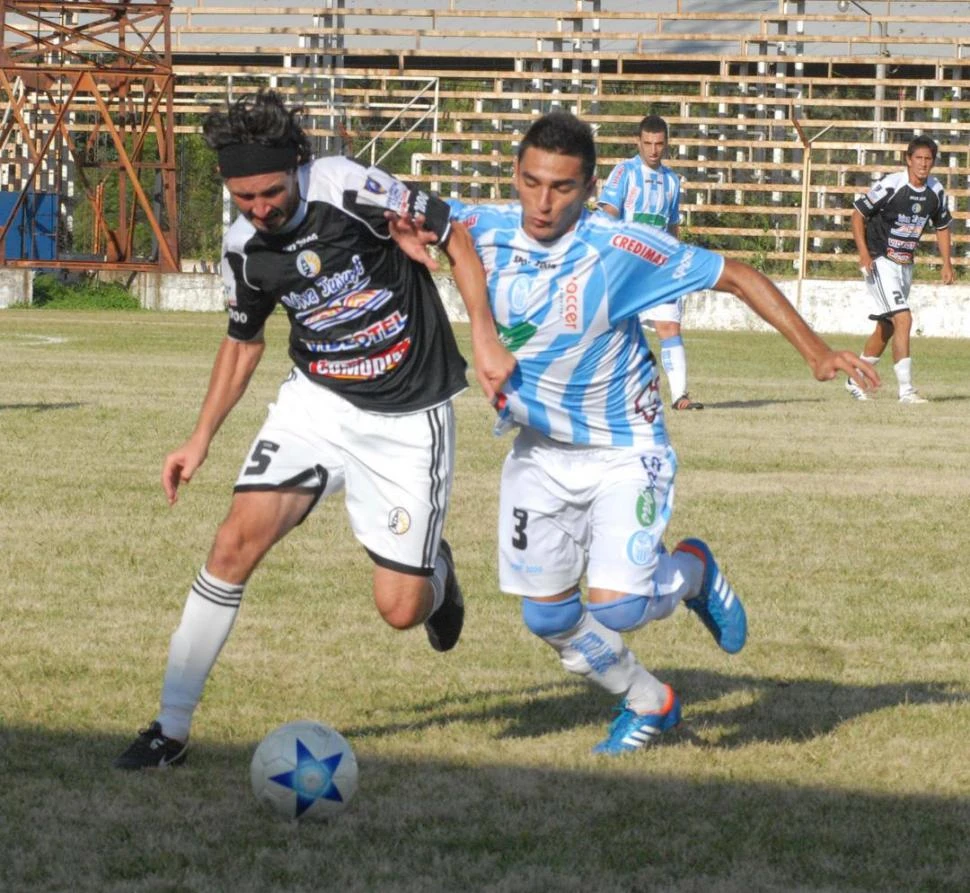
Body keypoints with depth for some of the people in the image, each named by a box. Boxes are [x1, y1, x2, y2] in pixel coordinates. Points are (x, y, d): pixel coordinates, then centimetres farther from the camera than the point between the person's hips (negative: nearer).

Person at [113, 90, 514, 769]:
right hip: (318, 403, 4)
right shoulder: (244, 249, -3)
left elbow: (454, 236, -9)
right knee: (239, 539, -18)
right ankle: (171, 727, -9)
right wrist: (201, 441, 11)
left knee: (400, 609, -5)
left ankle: (436, 571, 36)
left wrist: (485, 337, -17)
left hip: (410, 419, -4)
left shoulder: (346, 189, -19)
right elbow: (243, 341, 16)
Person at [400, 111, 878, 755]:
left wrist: (815, 351, -21)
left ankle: (691, 571, 18)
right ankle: (648, 704, 33)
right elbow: (406, 213, 0)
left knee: (615, 608, -18)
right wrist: (405, 225, -25)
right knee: (547, 615, 7)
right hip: (539, 453, 4)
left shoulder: (623, 249, -24)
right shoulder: (486, 231, -14)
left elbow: (736, 276, -15)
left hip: (624, 452, -4)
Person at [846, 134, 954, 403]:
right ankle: (906, 390, -20)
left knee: (887, 327, 16)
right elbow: (858, 213, -11)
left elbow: (942, 226, 17)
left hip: (906, 265, 7)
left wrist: (946, 263, 8)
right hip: (881, 262, -7)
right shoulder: (891, 185, -18)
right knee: (903, 319, -19)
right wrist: (863, 251, -21)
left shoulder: (936, 192, 1)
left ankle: (856, 379, 33)